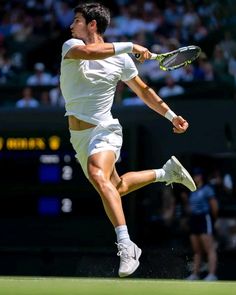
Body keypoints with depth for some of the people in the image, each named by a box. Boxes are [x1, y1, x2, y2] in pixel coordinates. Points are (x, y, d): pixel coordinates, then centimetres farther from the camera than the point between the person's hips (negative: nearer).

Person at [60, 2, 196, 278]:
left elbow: (143, 90, 12)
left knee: (97, 175, -35)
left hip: (103, 131, -5)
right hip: (78, 135, 5)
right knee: (115, 187, 20)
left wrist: (171, 115, 7)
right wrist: (129, 46, -25)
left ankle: (126, 247, -42)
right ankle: (167, 172, 43)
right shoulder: (71, 46, -2)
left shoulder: (120, 59, -3)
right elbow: (89, 52, -27)